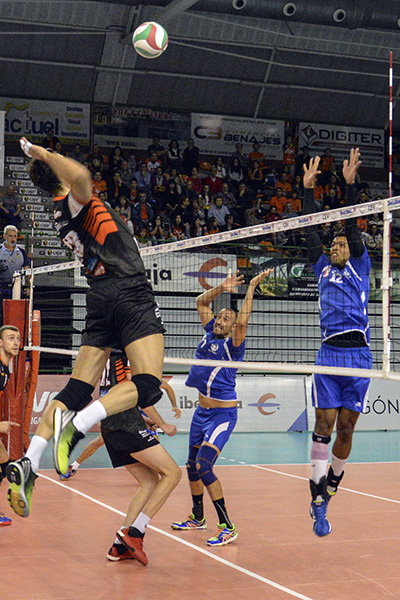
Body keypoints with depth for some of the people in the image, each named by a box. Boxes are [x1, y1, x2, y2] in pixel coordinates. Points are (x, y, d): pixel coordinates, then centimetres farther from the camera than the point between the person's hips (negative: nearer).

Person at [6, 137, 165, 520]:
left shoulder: (64, 212, 19)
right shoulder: (73, 201, -5)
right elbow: (80, 175, -30)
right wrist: (43, 153, -14)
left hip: (100, 298, 8)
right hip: (129, 291, -8)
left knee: (77, 389, 5)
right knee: (148, 385, -15)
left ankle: (28, 463, -8)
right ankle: (78, 424, -34)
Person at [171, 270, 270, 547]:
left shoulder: (233, 344, -12)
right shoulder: (210, 333, 7)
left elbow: (242, 321, -31)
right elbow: (201, 302, 13)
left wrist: (251, 287, -29)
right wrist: (222, 289, 2)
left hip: (223, 414, -8)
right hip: (202, 412, 8)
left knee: (203, 466, -18)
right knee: (192, 466, 17)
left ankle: (227, 527, -12)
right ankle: (197, 517, 37)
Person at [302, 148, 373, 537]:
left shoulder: (360, 267, 13)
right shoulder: (323, 269, 19)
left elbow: (352, 227, 4)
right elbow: (311, 230, 18)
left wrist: (349, 183, -2)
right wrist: (308, 188, 17)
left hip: (357, 353, -1)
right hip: (329, 354, 1)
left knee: (345, 427, 2)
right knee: (324, 424, -6)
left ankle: (330, 487, 20)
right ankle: (318, 503, -6)